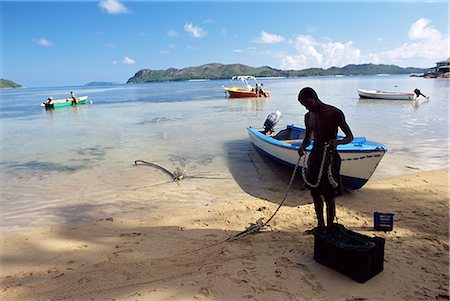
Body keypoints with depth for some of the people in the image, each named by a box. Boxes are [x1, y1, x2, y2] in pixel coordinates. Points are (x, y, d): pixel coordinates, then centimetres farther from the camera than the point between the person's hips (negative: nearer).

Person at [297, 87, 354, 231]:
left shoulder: (335, 113, -10)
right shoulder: (308, 116, 9)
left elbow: (350, 136, -7)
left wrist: (338, 142, -28)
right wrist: (302, 147, -3)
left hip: (330, 158, -6)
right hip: (314, 156, 6)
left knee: (329, 196, -2)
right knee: (315, 193, 13)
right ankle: (320, 225, 30)